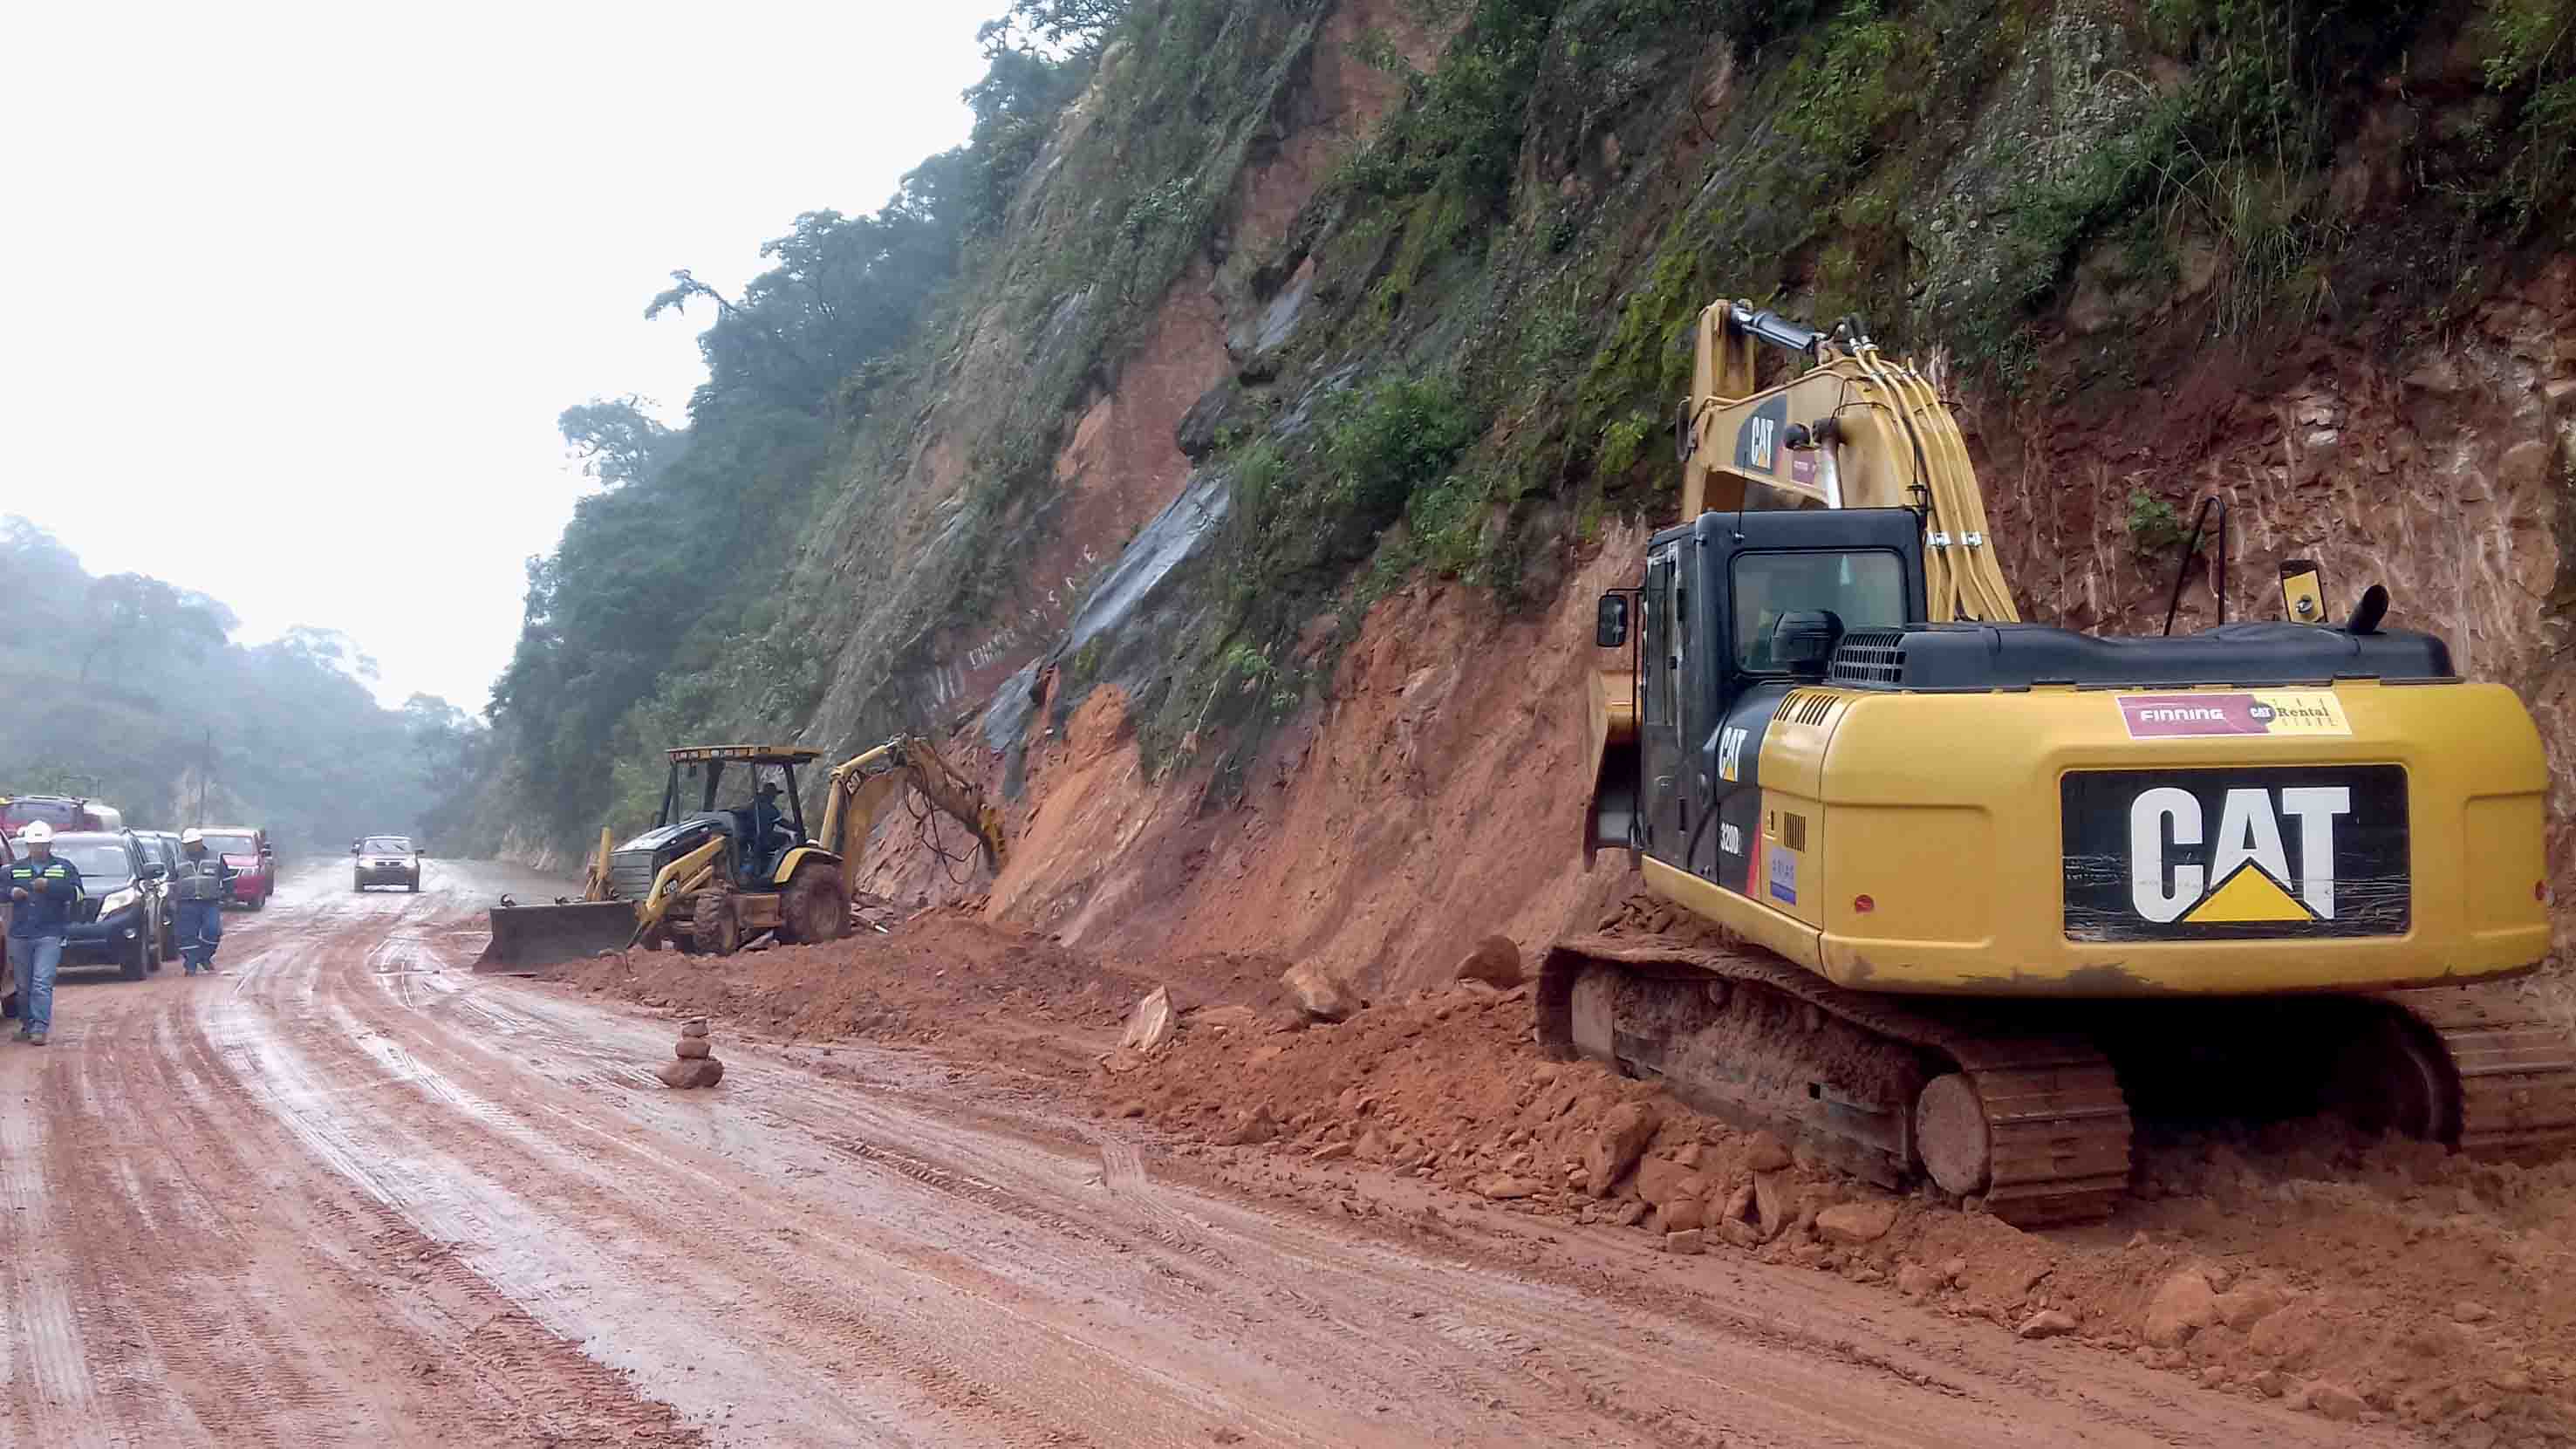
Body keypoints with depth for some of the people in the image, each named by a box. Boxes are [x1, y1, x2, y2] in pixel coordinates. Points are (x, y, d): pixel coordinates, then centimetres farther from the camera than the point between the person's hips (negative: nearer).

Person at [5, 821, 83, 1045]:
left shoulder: (65, 868, 7)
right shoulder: (15, 869, 15)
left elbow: (77, 893, -5)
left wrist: (49, 886, -17)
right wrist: (11, 893, -8)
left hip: (49, 936, -3)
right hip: (20, 934, 3)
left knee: (42, 983, -14)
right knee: (24, 985, 9)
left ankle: (40, 1028, -17)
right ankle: (27, 1026, 21)